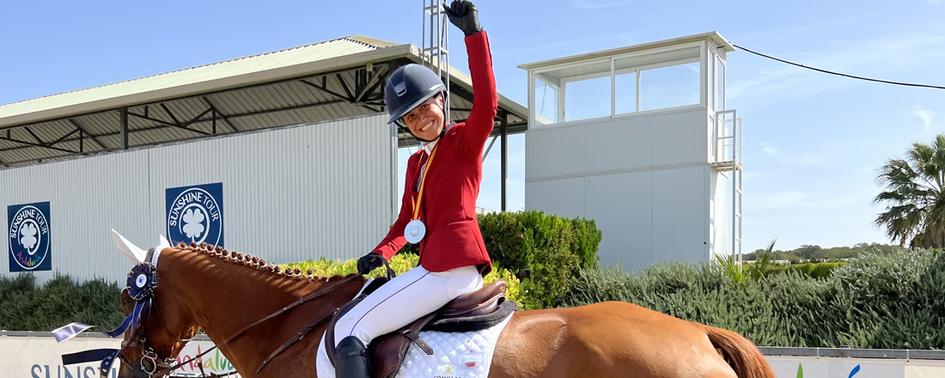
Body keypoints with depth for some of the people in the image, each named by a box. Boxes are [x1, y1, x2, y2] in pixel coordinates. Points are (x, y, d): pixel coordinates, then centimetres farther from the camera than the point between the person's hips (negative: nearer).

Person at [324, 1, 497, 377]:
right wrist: (381, 253, 0)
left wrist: (473, 33, -26)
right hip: (438, 265, 10)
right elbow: (406, 220, 19)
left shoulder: (465, 140, -3)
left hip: (452, 265, -10)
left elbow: (486, 104, -23)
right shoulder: (415, 162, 19)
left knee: (349, 330, -12)